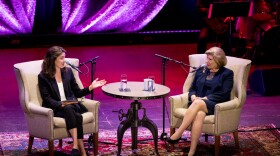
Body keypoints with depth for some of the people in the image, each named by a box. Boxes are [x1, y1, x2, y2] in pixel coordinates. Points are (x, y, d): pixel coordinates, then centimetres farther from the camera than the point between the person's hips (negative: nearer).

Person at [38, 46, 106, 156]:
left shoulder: (68, 71, 12)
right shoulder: (43, 76, -1)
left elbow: (77, 93, 16)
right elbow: (47, 99, -7)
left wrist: (91, 87, 1)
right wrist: (61, 104, -22)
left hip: (71, 106, 4)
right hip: (55, 108, -4)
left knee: (77, 117, -33)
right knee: (69, 110, -36)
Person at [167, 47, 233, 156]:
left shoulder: (227, 73, 7)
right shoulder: (201, 70, 21)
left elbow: (224, 94, -5)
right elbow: (192, 88, 20)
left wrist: (205, 99, -15)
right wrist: (193, 97, -4)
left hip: (215, 105, -3)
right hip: (197, 102, 3)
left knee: (197, 104, -38)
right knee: (199, 114, -36)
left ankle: (178, 134, -40)